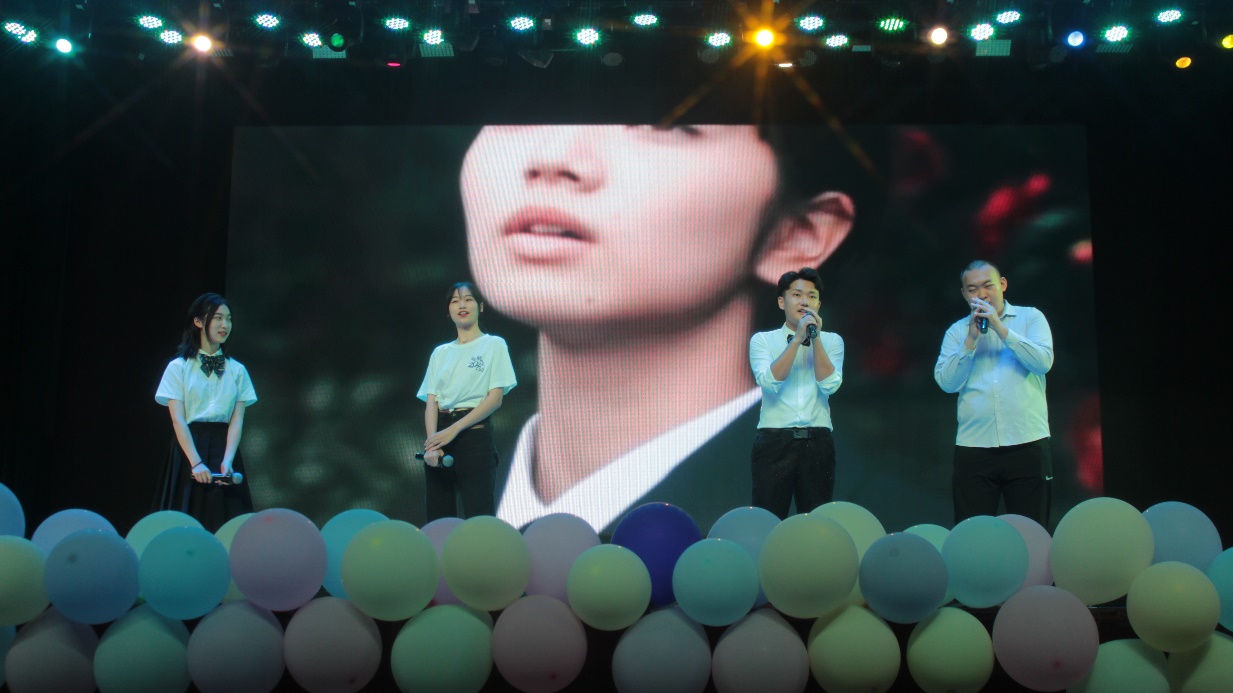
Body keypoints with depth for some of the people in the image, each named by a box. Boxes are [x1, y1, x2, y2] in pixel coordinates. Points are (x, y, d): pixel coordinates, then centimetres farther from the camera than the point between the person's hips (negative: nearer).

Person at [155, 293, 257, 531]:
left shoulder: (237, 370, 8)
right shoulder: (178, 367, 1)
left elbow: (237, 420, 1)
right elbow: (178, 420, -6)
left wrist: (227, 461, -14)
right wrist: (196, 463, -18)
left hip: (224, 447, 2)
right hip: (189, 446, -2)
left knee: (227, 525, -1)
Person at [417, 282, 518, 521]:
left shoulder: (493, 344, 5)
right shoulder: (440, 352, 17)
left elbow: (495, 398, -5)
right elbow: (431, 401, 8)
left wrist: (453, 430, -14)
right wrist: (432, 442, -11)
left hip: (474, 434, -4)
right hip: (440, 437, 5)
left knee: (478, 517, -11)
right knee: (437, 519, 2)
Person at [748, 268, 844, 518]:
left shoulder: (832, 341, 10)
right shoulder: (762, 340, 5)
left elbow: (830, 385, -6)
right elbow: (769, 381, -13)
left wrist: (815, 338, -11)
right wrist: (798, 338, -15)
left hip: (817, 442, 2)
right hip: (774, 441, -2)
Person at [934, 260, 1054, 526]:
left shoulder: (1030, 318, 8)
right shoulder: (957, 331, 10)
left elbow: (1043, 362, -8)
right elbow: (947, 382, -2)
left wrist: (1000, 329, -12)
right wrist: (971, 339, -9)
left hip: (1027, 444, -1)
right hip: (973, 447, 1)